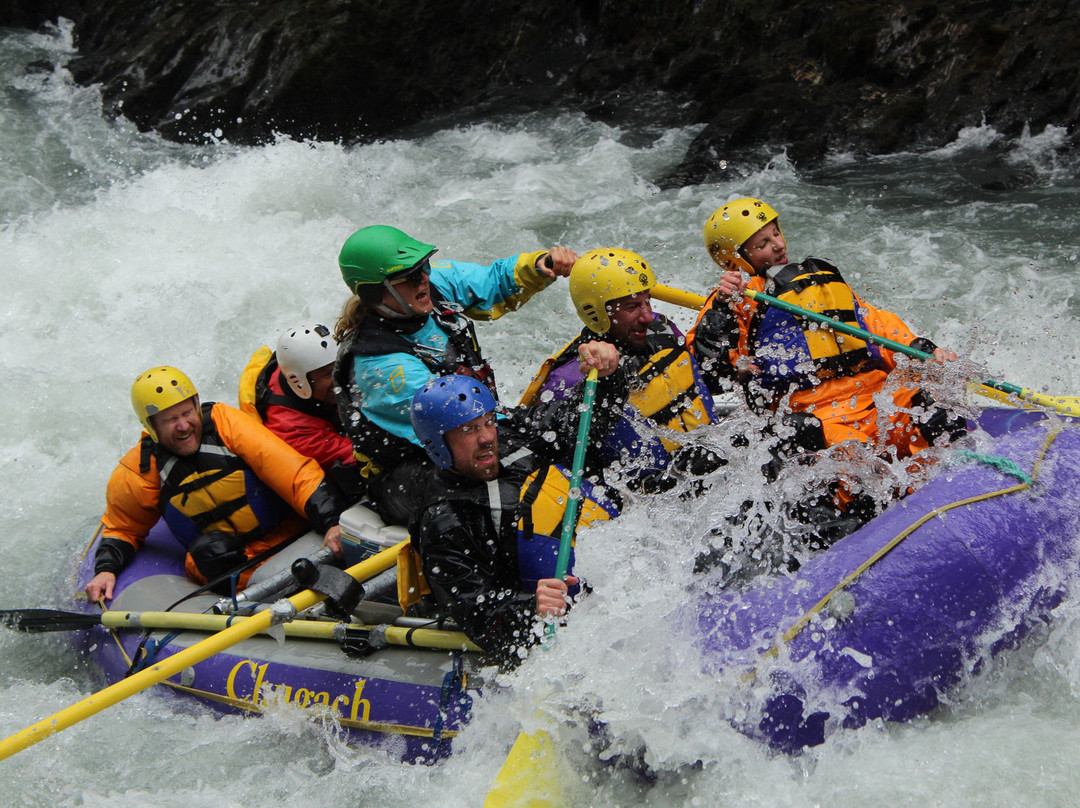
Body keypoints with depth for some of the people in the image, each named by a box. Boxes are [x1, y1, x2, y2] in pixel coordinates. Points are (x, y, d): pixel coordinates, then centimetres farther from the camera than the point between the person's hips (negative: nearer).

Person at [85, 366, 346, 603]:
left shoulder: (224, 422, -12)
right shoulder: (135, 475, -3)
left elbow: (294, 470, -19)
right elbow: (122, 529, 16)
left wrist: (331, 523, -31)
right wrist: (106, 569, -5)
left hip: (288, 531, 0)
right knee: (209, 549, -33)